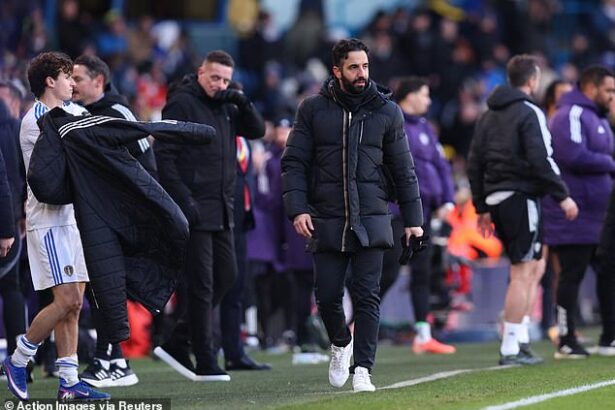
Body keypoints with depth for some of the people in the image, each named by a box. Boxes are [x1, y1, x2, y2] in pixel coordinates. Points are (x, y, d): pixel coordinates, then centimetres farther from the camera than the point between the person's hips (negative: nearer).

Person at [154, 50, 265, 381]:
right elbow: (163, 155, -14)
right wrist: (182, 199, -20)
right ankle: (205, 363, -2)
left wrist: (242, 103, -3)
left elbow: (256, 130, 16)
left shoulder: (224, 107, 15)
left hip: (221, 210, 8)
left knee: (226, 275, 10)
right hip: (195, 210, -8)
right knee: (201, 284, -6)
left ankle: (177, 342, 17)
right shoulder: (182, 104, -9)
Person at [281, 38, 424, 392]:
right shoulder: (313, 110, 3)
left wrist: (413, 218, 7)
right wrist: (297, 208, -9)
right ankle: (341, 343, 31)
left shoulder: (387, 111, 5)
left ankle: (363, 369, -6)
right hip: (327, 221, 1)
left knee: (367, 297, -7)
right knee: (327, 297, 2)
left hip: (371, 220, 0)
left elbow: (403, 169, 9)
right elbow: (294, 162, 3)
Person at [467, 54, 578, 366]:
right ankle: (511, 349, -8)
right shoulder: (530, 113, -7)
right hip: (521, 196, -8)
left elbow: (474, 164, 15)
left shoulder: (489, 116, 16)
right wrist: (562, 196, -9)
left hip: (496, 200, 8)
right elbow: (541, 160, -16)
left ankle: (520, 338, 12)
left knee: (535, 267, 17)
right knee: (522, 273, -6)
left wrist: (482, 208, 18)